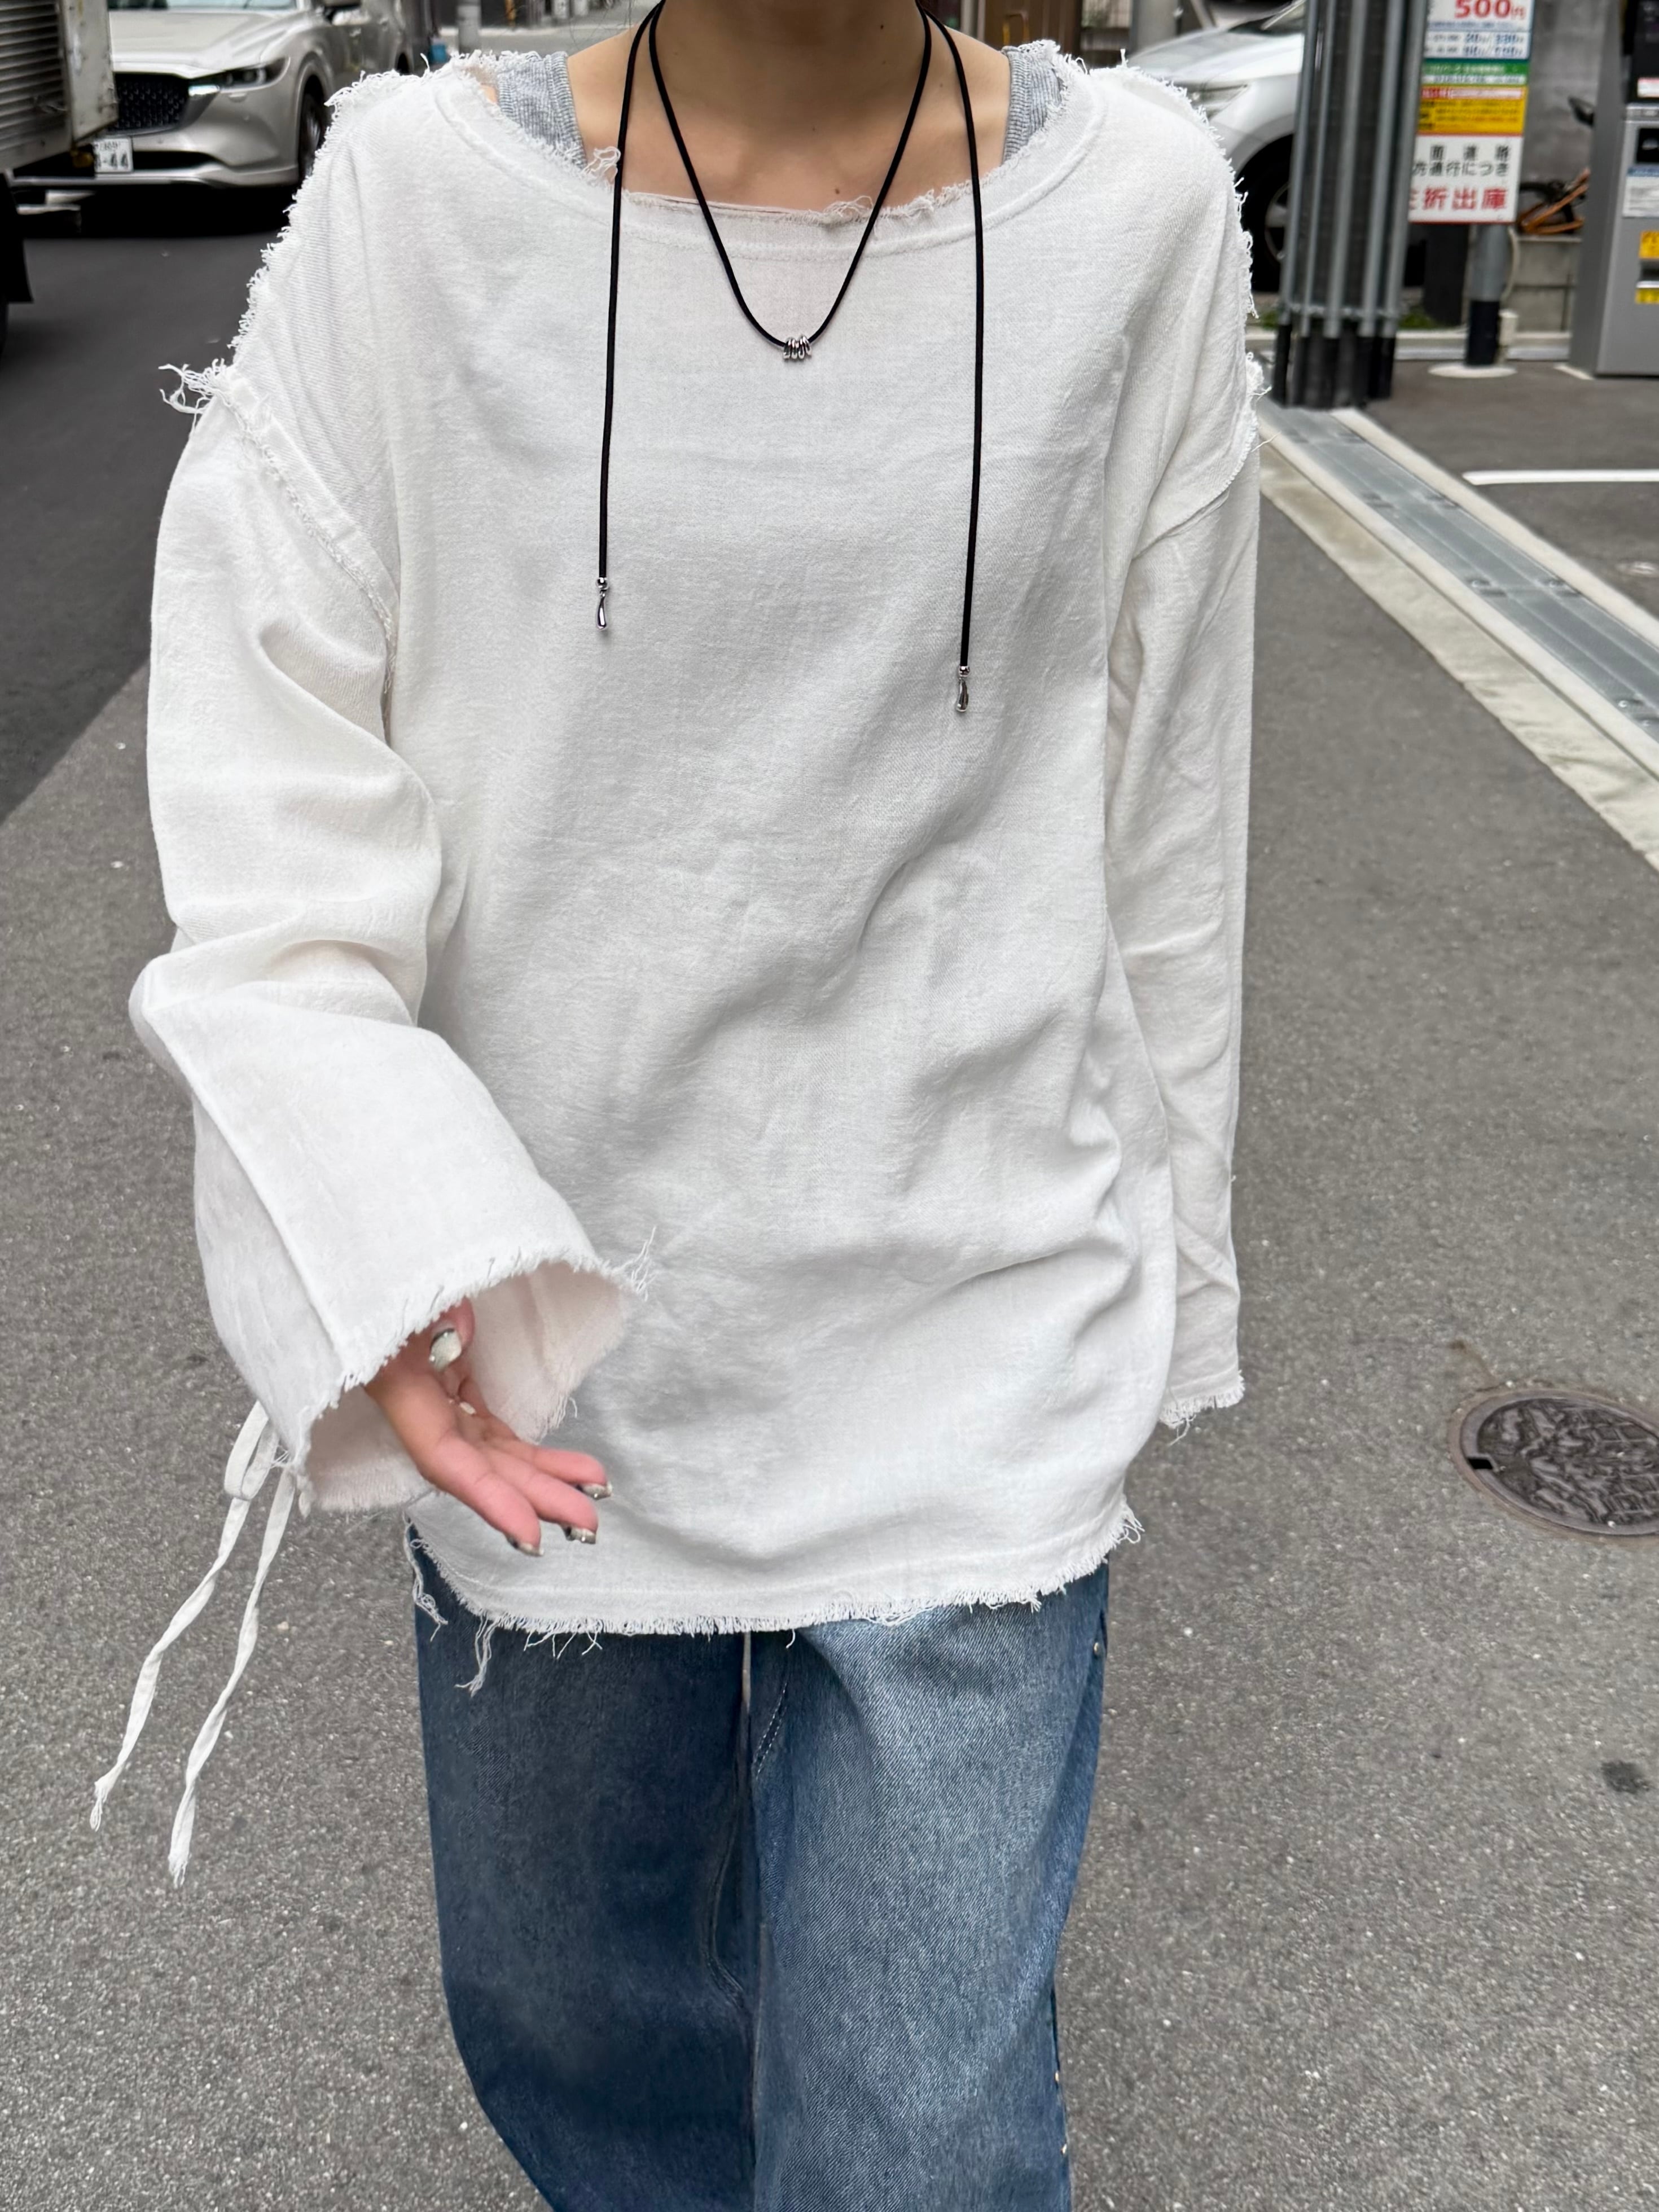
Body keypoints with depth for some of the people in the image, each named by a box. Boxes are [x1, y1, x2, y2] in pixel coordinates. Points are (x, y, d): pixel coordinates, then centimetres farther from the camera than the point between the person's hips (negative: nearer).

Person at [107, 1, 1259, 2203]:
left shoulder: (1139, 208, -5)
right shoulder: (417, 193, -7)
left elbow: (1162, 812, 2)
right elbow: (263, 735, -8)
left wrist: (1153, 1280, 9)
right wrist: (377, 1247, -22)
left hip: (964, 1342, 0)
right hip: (548, 1324, 1)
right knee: (556, 1997, 23)